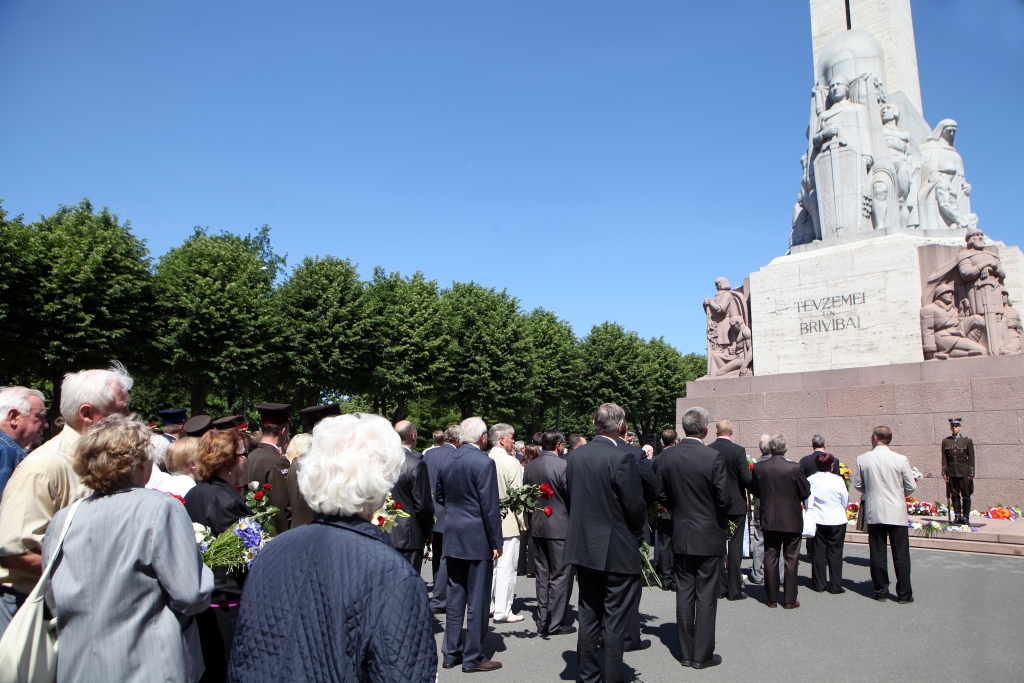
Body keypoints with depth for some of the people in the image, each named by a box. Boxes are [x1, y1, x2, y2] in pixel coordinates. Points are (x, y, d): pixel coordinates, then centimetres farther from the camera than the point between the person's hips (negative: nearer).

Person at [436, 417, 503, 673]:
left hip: (452, 538, 7)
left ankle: (451, 652, 25)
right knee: (477, 601, 5)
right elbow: (489, 507, -17)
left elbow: (439, 496, 13)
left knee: (455, 598, 16)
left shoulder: (446, 461, 3)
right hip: (478, 539, -7)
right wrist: (497, 543, -10)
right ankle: (473, 657, 15)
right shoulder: (484, 463, -18)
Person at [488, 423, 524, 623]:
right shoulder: (512, 463, -16)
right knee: (506, 567, 1)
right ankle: (502, 611, 7)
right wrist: (522, 522, -4)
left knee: (489, 565, 16)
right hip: (508, 522, -6)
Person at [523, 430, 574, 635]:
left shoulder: (530, 466, 4)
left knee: (543, 574, 15)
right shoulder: (563, 465, -16)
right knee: (560, 576, 4)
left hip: (536, 526, 7)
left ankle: (542, 621, 20)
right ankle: (555, 623, 8)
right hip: (559, 527, -6)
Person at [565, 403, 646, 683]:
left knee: (589, 616, 17)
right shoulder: (622, 458, -19)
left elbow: (569, 499, 8)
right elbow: (635, 506, -16)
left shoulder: (575, 456, 0)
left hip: (583, 547, 6)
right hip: (617, 550, -6)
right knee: (615, 621, 5)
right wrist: (638, 531, 4)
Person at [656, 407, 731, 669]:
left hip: (680, 537, 4)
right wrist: (724, 516, 7)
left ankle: (686, 652, 22)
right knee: (706, 597, 6)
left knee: (684, 595, 12)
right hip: (709, 536, -4)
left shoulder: (667, 456, -4)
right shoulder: (714, 457, -17)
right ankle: (702, 654, 15)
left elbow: (661, 494, 2)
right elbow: (725, 499, -14)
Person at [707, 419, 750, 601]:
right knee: (735, 546, 4)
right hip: (736, 504, -3)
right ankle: (734, 589, 8)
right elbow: (746, 479, -16)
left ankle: (720, 587, 17)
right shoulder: (738, 450, -13)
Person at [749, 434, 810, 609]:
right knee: (791, 560, 8)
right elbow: (806, 493, -8)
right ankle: (789, 600, 13)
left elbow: (754, 490, 4)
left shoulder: (759, 467, -8)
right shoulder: (794, 468, -16)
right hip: (791, 520, -2)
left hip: (768, 520, 2)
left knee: (770, 558, 10)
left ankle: (772, 598, 17)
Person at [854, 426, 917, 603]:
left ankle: (881, 592, 17)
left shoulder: (862, 459, -5)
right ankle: (904, 594, 13)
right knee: (901, 555, 7)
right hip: (897, 513, -1)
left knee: (877, 554, 9)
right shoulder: (901, 460, -9)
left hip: (874, 513, 1)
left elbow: (857, 484, 2)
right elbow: (911, 486, -3)